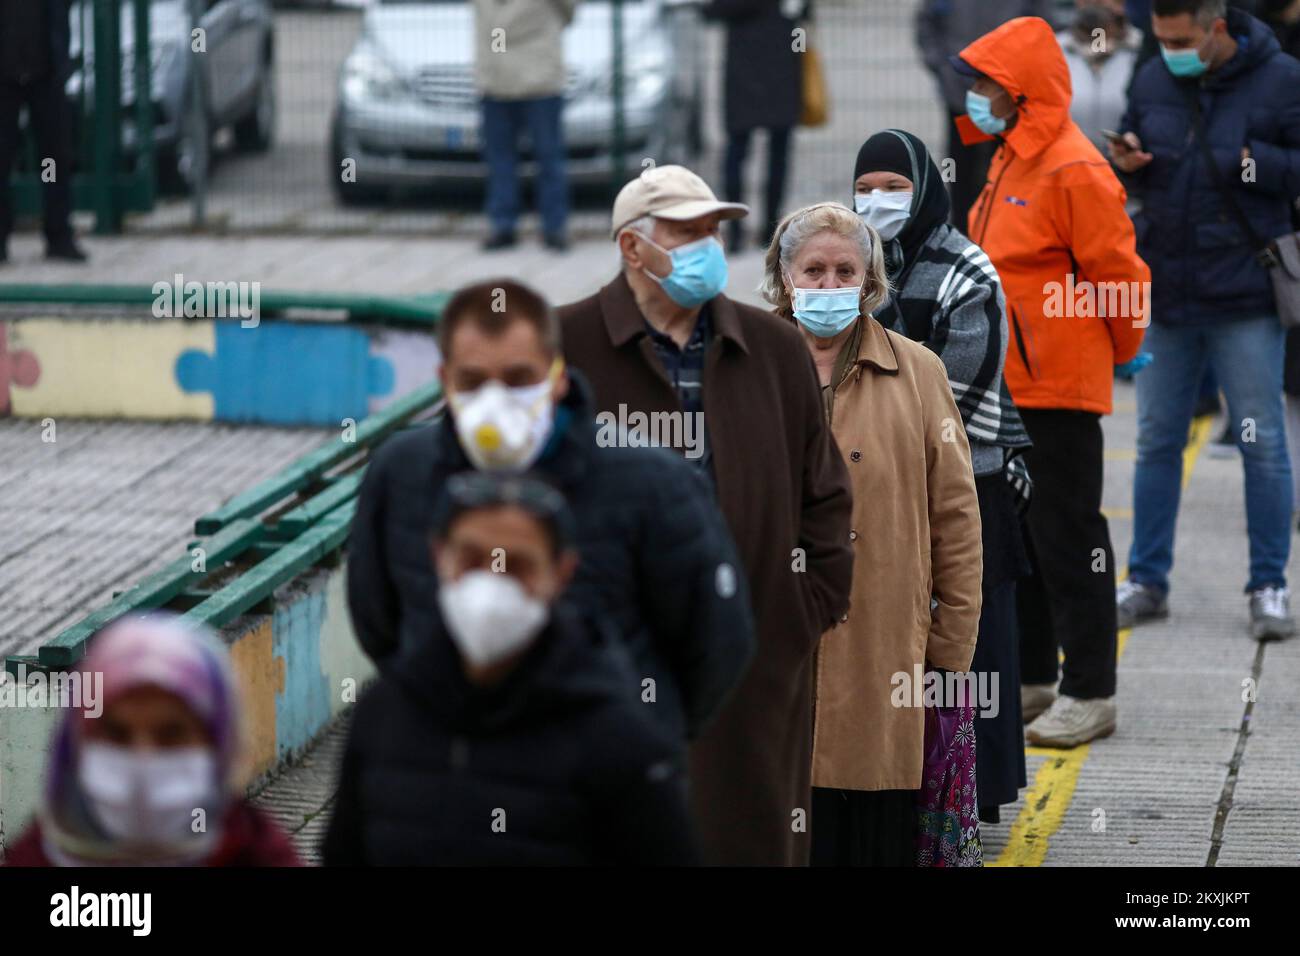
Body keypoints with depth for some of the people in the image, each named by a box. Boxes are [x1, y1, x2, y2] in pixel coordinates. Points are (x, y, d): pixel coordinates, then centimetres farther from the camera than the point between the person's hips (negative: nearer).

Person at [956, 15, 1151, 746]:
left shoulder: (1073, 172, -17)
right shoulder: (1010, 162, 12)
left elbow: (1117, 274, -14)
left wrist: (1121, 353, 0)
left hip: (1059, 386, -10)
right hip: (1008, 384, 10)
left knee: (1067, 538, -4)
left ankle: (1090, 694, 2)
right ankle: (1030, 677, 25)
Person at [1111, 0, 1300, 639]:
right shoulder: (1153, 83, 7)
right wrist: (1125, 164, -3)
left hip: (1245, 298, -4)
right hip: (1166, 293, 4)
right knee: (1157, 441, 10)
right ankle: (1147, 581, 19)